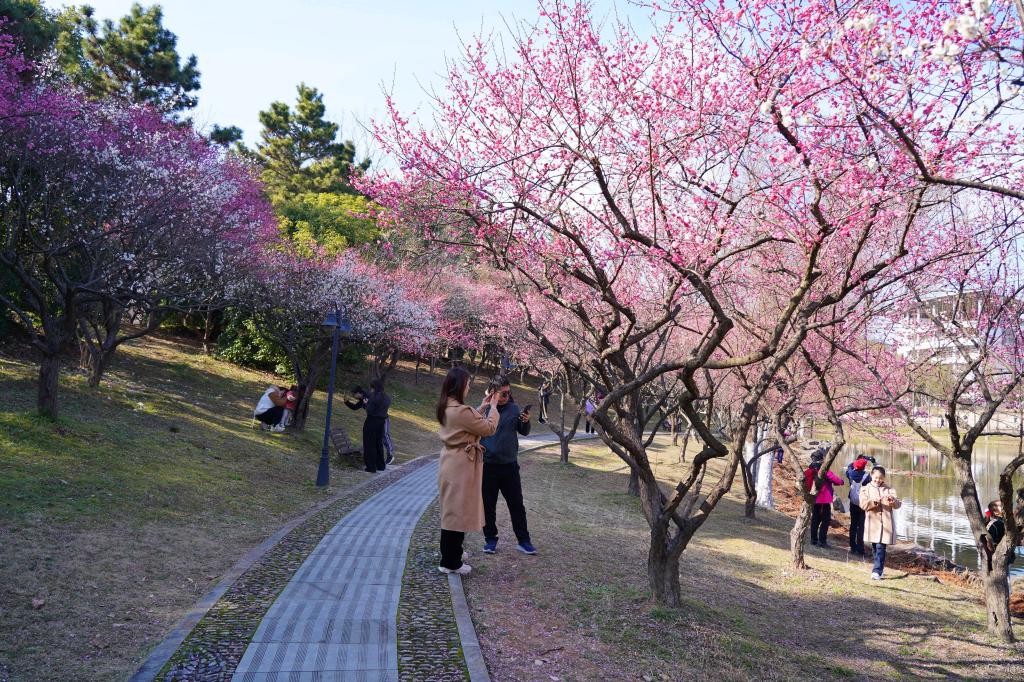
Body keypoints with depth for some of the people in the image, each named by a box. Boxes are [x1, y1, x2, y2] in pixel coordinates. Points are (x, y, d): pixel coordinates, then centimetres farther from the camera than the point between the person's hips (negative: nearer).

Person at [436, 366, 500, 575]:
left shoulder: (446, 408, 7)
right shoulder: (461, 411, -24)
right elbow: (489, 428, -14)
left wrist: (482, 407, 17)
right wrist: (493, 407, -1)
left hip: (451, 463, 10)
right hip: (461, 466, -10)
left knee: (452, 510, 21)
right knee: (458, 512, 0)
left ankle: (452, 553, 35)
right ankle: (450, 563, 10)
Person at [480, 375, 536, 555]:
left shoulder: (514, 408, 1)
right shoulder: (483, 409, -6)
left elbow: (524, 432, 7)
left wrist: (526, 422, -13)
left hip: (509, 465, 2)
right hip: (488, 465, -2)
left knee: (517, 504, 8)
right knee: (488, 505, 10)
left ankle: (523, 540, 20)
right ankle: (490, 539, 26)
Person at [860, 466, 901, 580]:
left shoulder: (889, 489, 9)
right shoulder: (865, 489, 7)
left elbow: (897, 504, -1)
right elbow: (863, 504, -7)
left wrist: (892, 500, -23)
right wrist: (874, 501, -24)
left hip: (886, 523, -1)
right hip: (873, 523, 1)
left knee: (881, 547, -9)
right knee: (875, 547, 10)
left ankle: (877, 571, -13)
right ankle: (880, 567, 26)